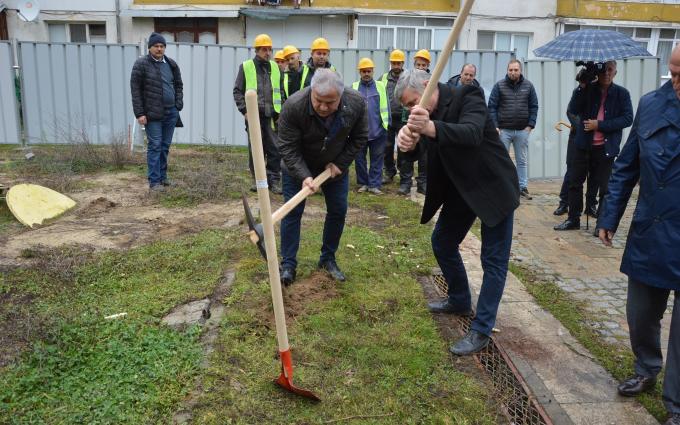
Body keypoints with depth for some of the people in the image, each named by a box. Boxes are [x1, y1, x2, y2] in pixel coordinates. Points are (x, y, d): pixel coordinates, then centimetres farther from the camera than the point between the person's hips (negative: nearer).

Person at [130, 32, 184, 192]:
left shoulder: (171, 64, 10)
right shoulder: (141, 64, -5)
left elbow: (178, 85, 18)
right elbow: (135, 90, -7)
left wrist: (178, 105, 5)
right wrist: (140, 113, -12)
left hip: (171, 113, 5)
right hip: (152, 113, -5)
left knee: (165, 146, 10)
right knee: (155, 146, -5)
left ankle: (163, 176, 21)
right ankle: (154, 181, 0)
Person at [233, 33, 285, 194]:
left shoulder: (275, 67, 13)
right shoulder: (246, 67, 3)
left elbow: (281, 91, 16)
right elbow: (238, 91, 3)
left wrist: (281, 112, 7)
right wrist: (245, 110, -7)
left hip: (272, 116, 2)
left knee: (275, 150, 0)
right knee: (255, 150, 4)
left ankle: (274, 180, 7)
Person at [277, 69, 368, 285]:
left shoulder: (356, 103, -26)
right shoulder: (293, 106, -34)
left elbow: (359, 138, -10)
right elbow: (288, 148, -27)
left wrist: (340, 164, -15)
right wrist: (304, 176, -37)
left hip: (335, 165, 3)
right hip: (298, 166, -2)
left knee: (338, 211, 5)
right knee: (292, 211, -2)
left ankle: (328, 259, 22)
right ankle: (288, 264, 9)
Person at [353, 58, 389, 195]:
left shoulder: (380, 86, 4)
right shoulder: (354, 87, 4)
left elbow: (386, 106, 4)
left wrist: (386, 124, -2)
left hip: (377, 130, 0)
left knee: (377, 159, 5)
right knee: (360, 158, 8)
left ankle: (374, 185, 12)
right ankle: (363, 183, 20)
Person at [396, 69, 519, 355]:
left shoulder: (467, 97, -22)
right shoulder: (425, 113, -3)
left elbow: (472, 134, -41)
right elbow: (416, 154, -16)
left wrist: (430, 128, -58)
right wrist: (407, 141, -41)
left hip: (493, 187, -7)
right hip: (460, 189, 8)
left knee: (494, 260, -2)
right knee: (442, 243, 17)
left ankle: (481, 330, 7)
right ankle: (459, 302, 37)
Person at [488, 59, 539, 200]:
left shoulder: (528, 86, 4)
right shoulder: (499, 86, -1)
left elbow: (534, 107, 6)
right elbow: (492, 107, -3)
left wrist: (530, 125, -4)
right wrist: (494, 126, -11)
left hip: (522, 130, 2)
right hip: (503, 130, -1)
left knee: (522, 161, 9)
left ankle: (523, 187, 17)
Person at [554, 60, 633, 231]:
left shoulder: (621, 93, -1)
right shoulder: (588, 89, 3)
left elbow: (628, 118, -8)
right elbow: (572, 111, -8)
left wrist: (600, 125, -16)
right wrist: (581, 87, -16)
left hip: (605, 148, -2)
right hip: (583, 145, 2)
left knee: (605, 188, 3)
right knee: (574, 182, 9)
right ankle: (573, 219, 22)